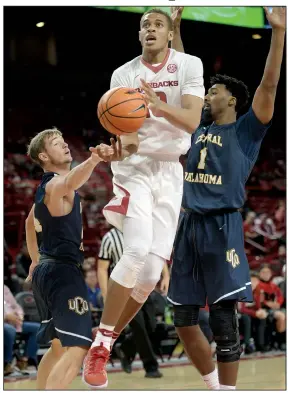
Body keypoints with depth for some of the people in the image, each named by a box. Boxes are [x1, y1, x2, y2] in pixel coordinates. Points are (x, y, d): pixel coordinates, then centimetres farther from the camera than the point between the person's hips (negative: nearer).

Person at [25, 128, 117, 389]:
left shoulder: (46, 187, 17)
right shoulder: (56, 184, -15)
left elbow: (30, 223, 35)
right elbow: (71, 183, -42)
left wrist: (36, 260, 42)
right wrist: (93, 160, -62)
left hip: (46, 270, 11)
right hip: (63, 272, -11)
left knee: (59, 347, 21)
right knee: (78, 348, -19)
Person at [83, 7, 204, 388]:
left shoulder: (189, 66, -1)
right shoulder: (124, 74, 0)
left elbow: (191, 121, -15)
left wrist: (158, 105, -35)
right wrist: (116, 148, -36)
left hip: (170, 172, 2)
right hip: (135, 169, -2)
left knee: (151, 271, -3)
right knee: (138, 251, -23)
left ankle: (106, 340, 15)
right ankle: (100, 345, -14)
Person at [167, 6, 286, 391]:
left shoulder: (244, 131, 1)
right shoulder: (199, 127, 16)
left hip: (222, 228, -6)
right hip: (189, 226, 7)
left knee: (223, 321, -5)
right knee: (183, 318, 8)